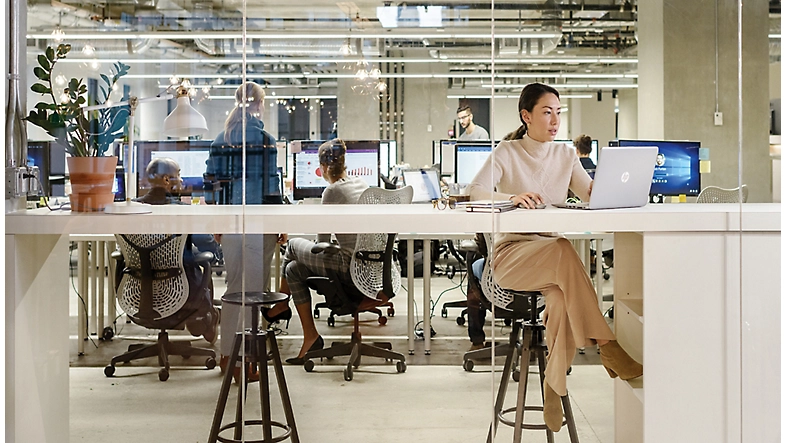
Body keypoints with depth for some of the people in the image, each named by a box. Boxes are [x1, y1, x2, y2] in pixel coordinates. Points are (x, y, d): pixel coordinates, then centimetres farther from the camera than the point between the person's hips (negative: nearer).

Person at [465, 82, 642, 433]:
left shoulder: (565, 155, 15)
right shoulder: (507, 153, 2)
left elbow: (591, 193, 1)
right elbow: (476, 191, -14)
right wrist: (512, 197, -34)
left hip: (552, 258, 4)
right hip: (511, 254, -3)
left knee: (562, 296, -33)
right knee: (563, 250, -37)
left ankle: (554, 387, -19)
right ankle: (605, 345, -35)